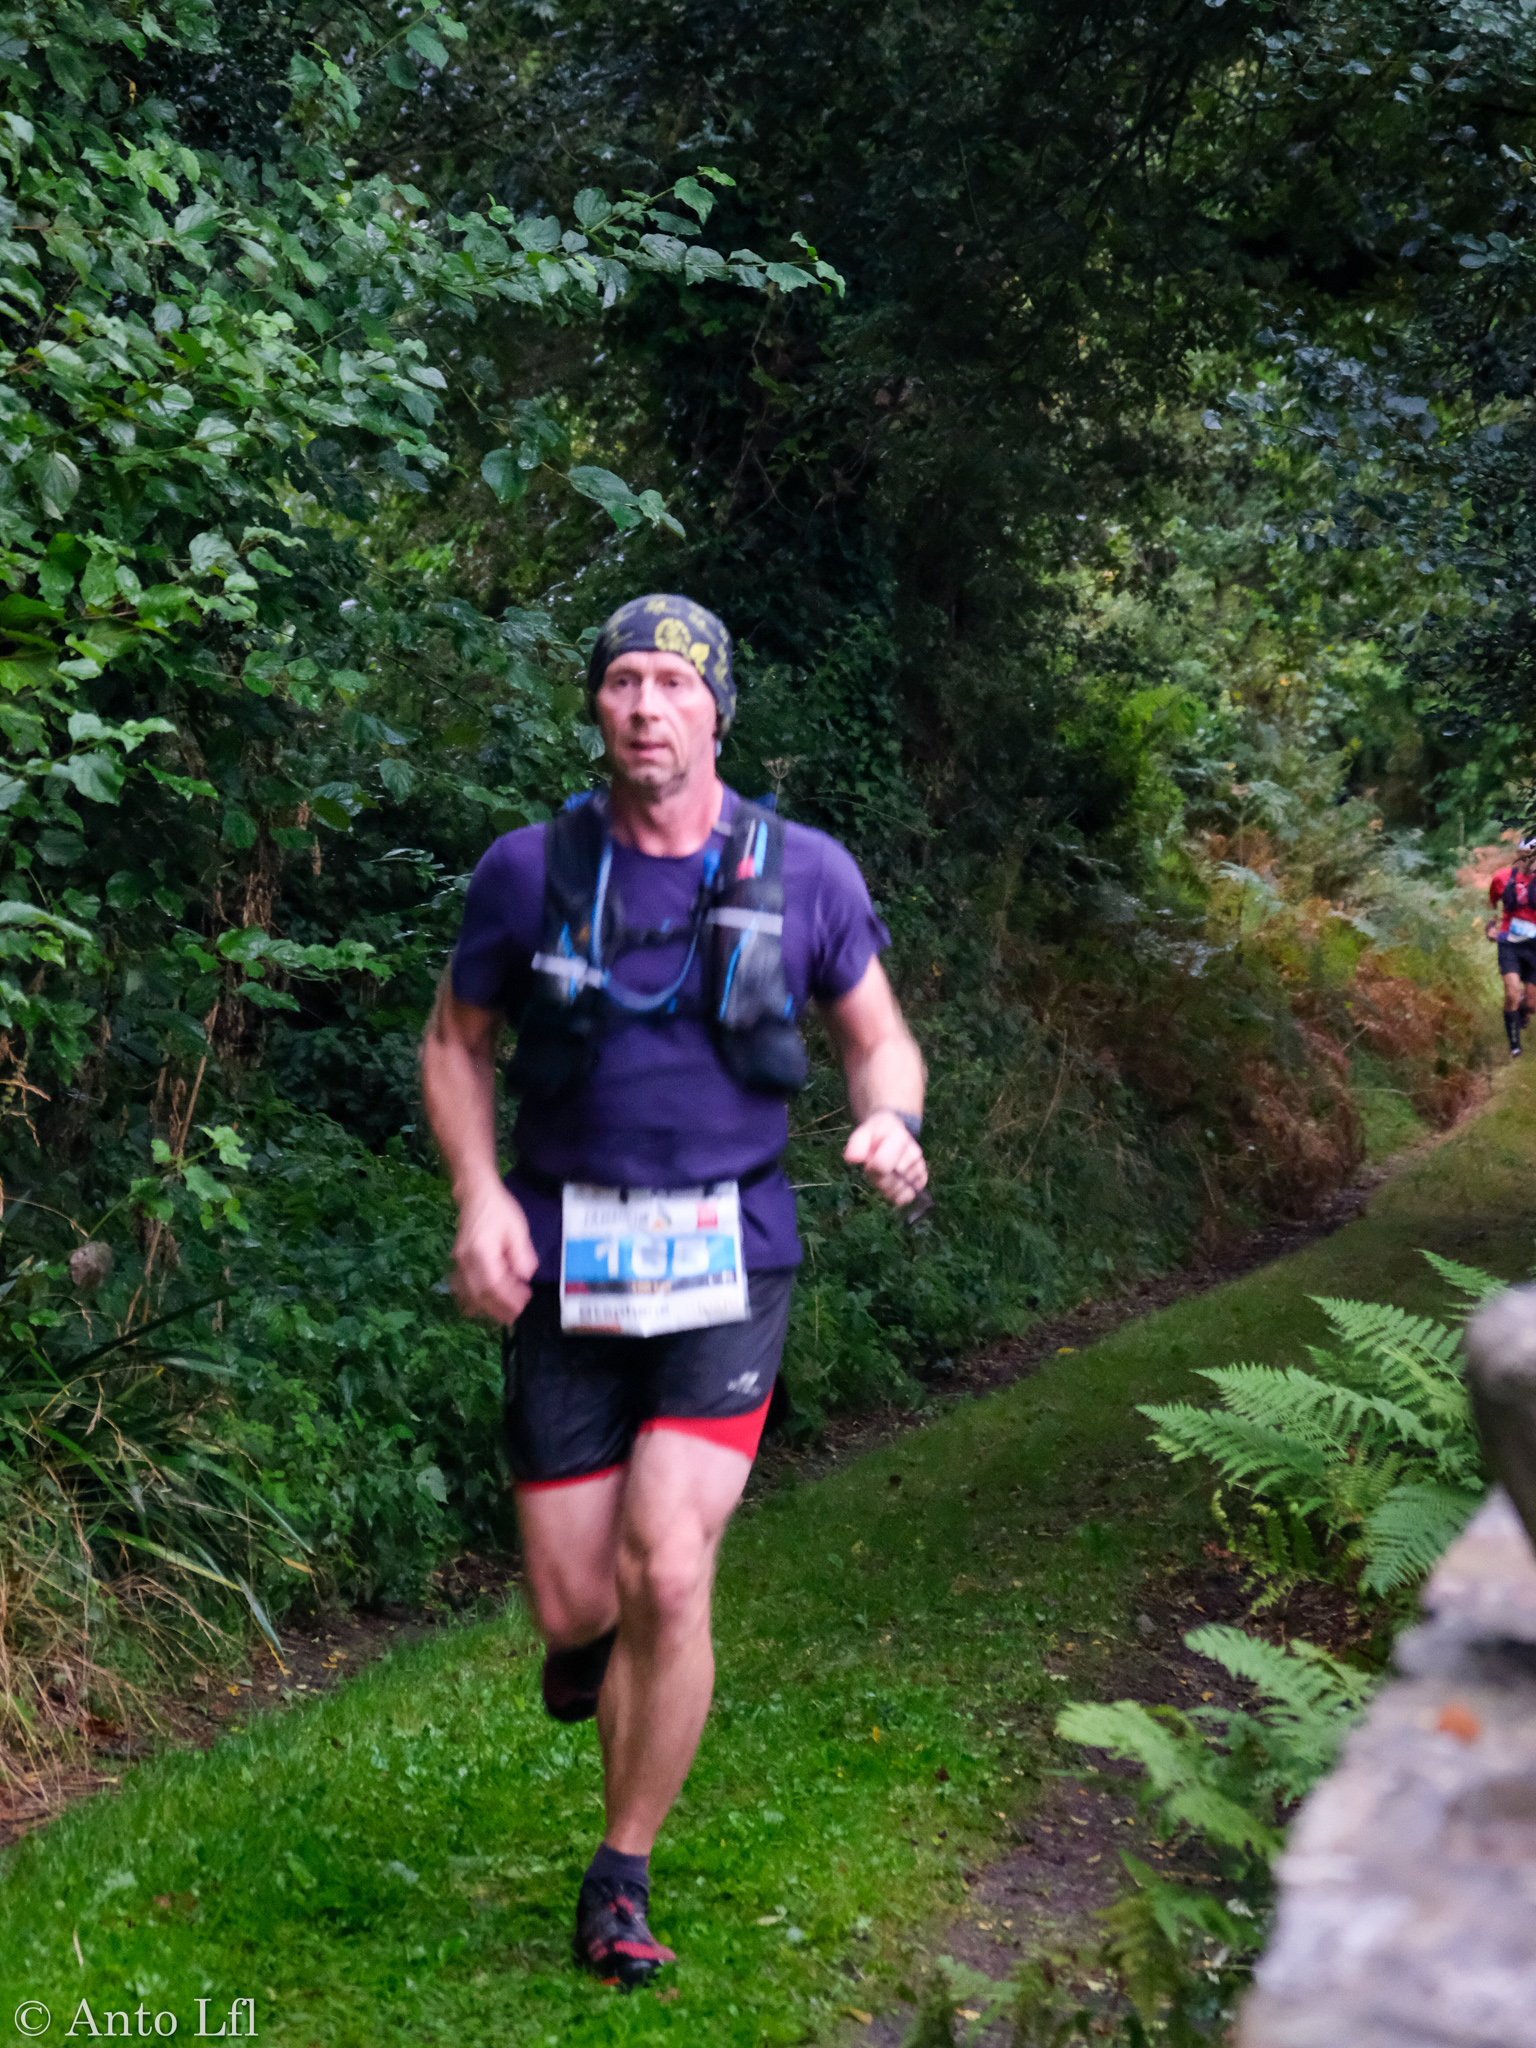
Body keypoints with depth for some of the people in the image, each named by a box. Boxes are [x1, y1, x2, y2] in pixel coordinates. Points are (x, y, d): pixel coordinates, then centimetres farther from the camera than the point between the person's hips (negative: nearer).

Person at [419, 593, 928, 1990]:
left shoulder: (804, 873, -3)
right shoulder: (532, 869, -4)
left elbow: (880, 1038, 10)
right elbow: (457, 1041, 9)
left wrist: (892, 1123, -13)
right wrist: (480, 1197, -7)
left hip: (727, 1267, -1)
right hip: (565, 1266, 1)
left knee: (667, 1577, -15)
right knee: (575, 1609, 1)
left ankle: (624, 1876, 7)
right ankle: (589, 1627, 43)